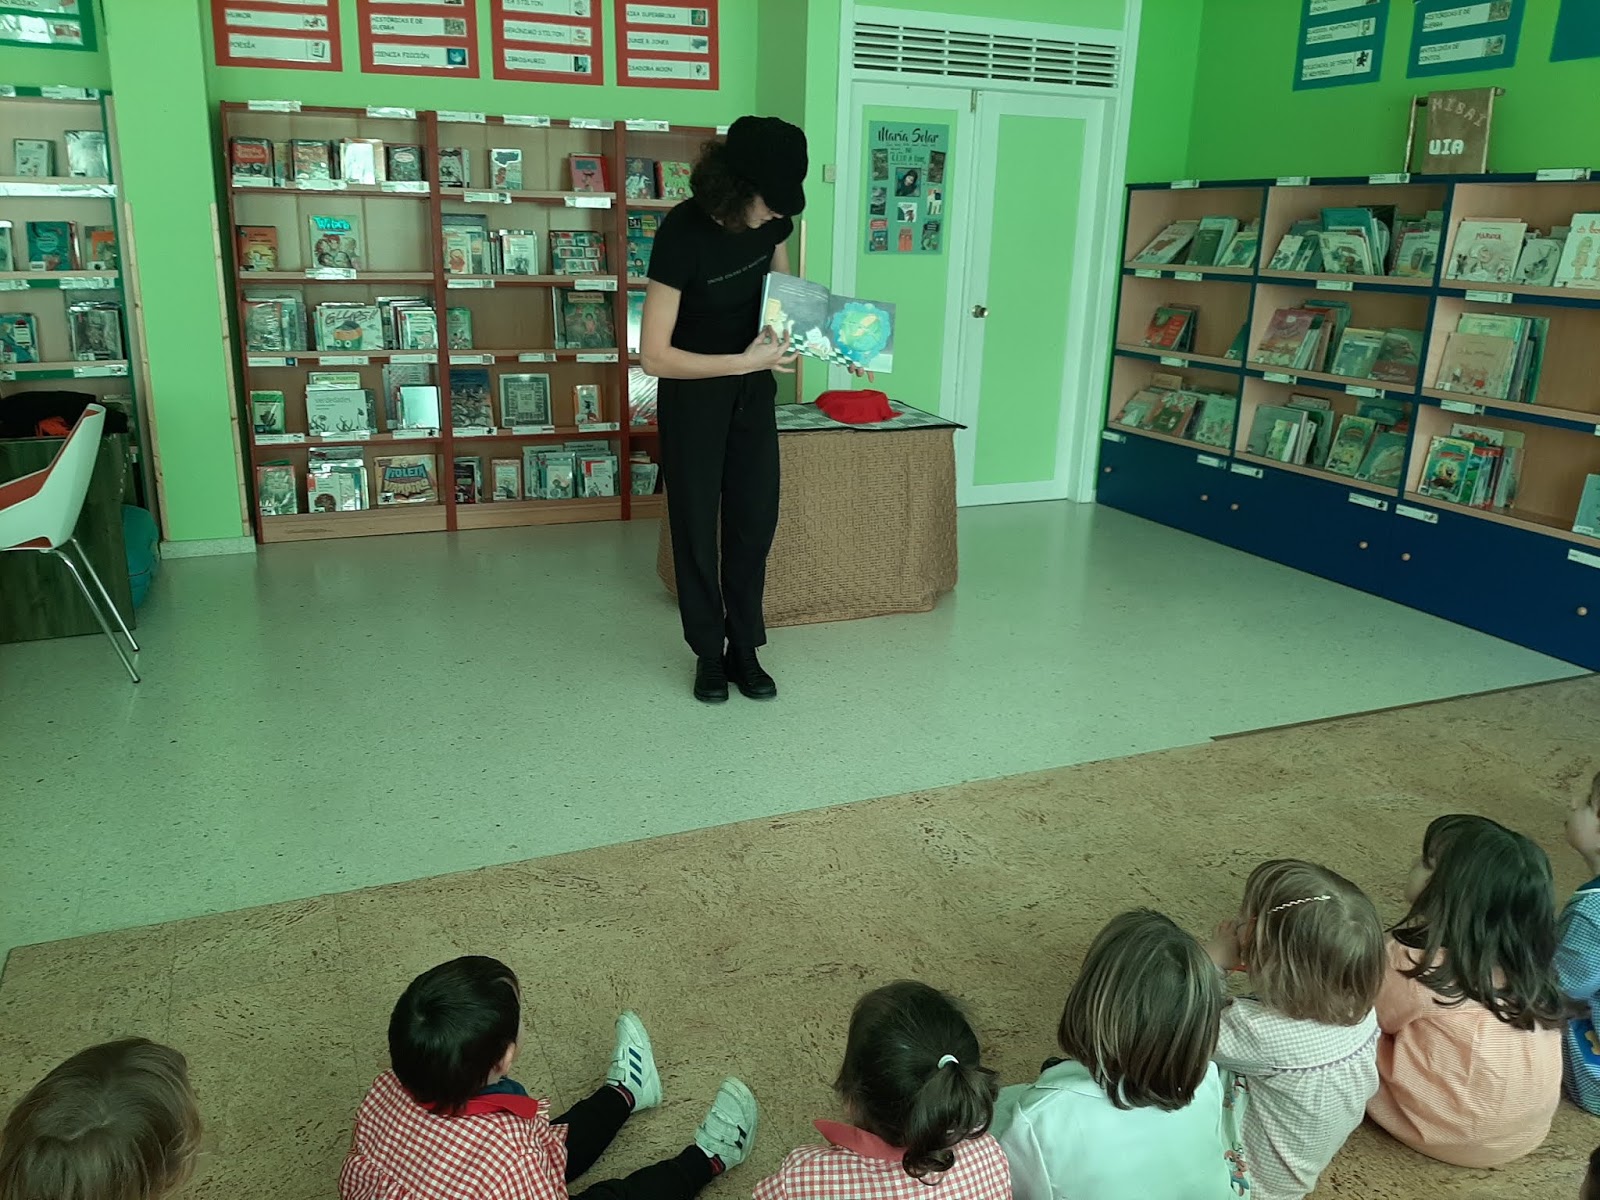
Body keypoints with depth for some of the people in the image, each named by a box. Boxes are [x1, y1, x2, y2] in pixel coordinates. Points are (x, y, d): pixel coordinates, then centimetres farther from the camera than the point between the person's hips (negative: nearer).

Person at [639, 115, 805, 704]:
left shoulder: (772, 217, -11)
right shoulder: (682, 234, -28)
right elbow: (654, 355, -28)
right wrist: (744, 362, -30)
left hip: (753, 387, 5)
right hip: (693, 389, -5)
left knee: (755, 520, 8)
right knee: (697, 523, 5)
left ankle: (746, 649, 21)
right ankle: (709, 654, 20)